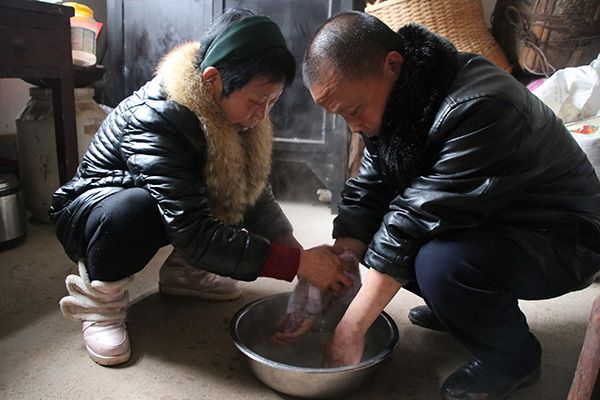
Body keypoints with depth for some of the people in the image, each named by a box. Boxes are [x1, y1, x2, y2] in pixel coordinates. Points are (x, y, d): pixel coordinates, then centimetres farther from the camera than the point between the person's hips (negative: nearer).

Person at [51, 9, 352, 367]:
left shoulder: (232, 112, -13)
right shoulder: (155, 119, -34)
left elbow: (257, 195, -12)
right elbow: (193, 232, -39)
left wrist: (301, 254, -24)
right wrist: (297, 263, -38)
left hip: (176, 205, 7)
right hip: (89, 212, -6)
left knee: (241, 191, -14)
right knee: (135, 210, -39)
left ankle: (183, 270, 6)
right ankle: (99, 295, -9)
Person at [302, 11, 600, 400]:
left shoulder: (480, 108, -32)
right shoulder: (393, 100, -7)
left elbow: (420, 220, -34)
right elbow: (366, 196, -8)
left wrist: (352, 328, -27)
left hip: (561, 237, -7)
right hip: (484, 222, 7)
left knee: (441, 262, -34)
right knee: (377, 231, -5)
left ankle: (513, 355, -2)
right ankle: (464, 308, 14)